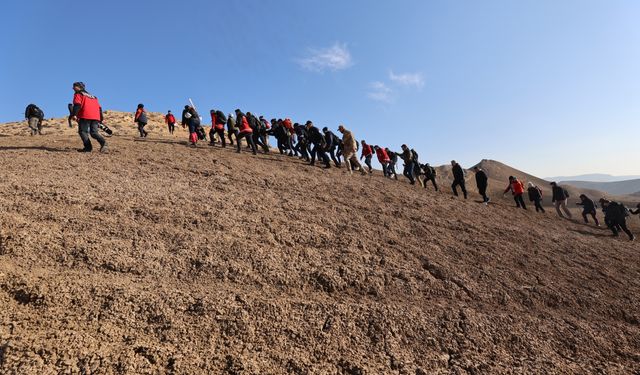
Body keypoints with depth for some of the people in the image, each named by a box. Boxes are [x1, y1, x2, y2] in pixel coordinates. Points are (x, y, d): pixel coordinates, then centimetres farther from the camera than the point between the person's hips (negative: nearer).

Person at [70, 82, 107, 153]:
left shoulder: (78, 94, 12)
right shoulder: (93, 97, 32)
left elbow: (77, 105, -6)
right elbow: (99, 108, 26)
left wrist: (74, 115, -15)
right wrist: (100, 120, 27)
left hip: (85, 116, -6)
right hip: (96, 117, 6)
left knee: (83, 131, 1)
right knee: (94, 132, 6)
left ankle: (88, 147, -11)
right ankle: (103, 142, -22)